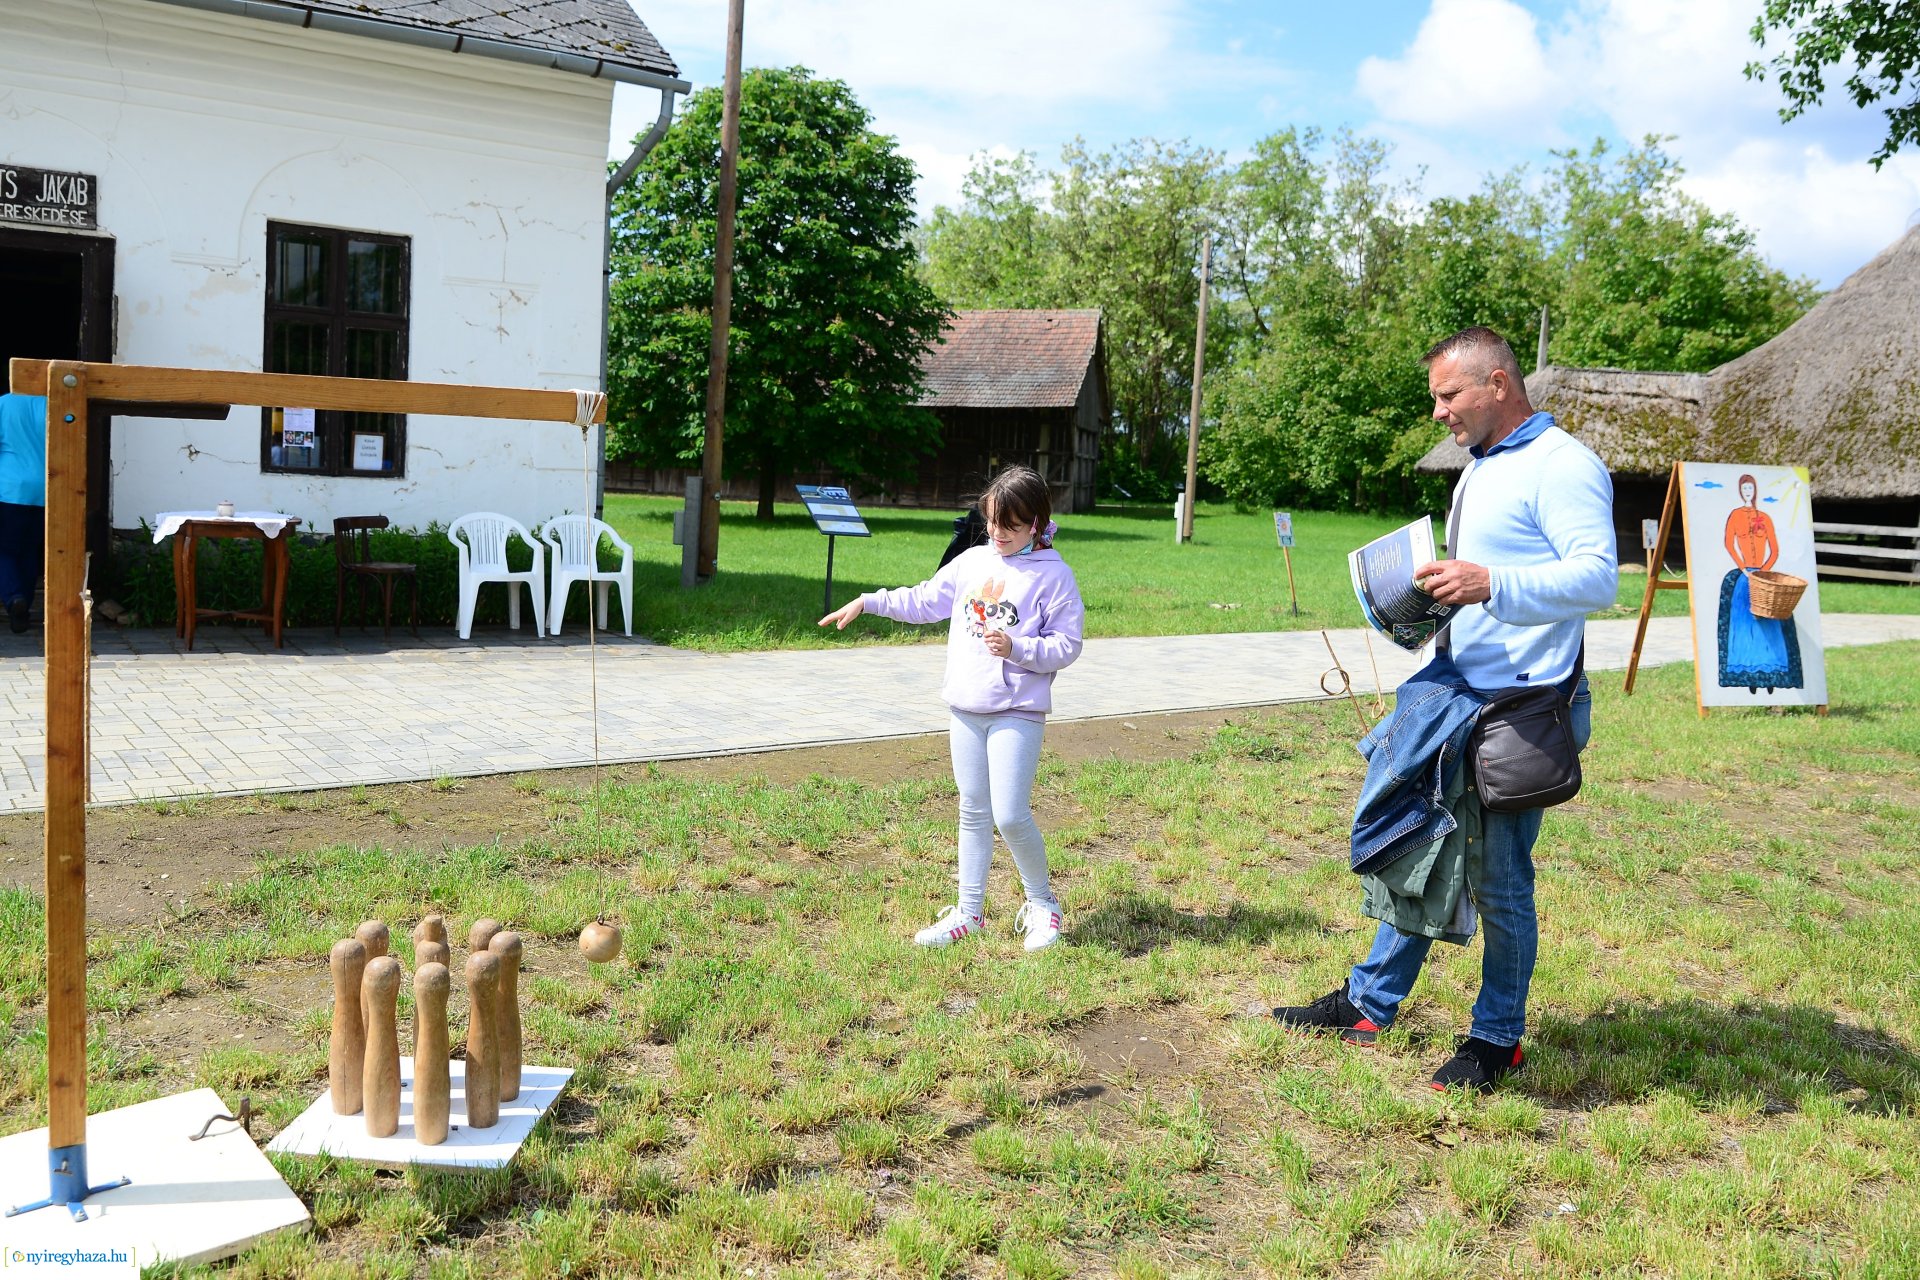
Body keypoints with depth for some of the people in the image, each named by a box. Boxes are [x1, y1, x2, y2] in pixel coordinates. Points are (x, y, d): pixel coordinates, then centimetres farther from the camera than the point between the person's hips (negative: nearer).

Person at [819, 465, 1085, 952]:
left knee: (1010, 816, -9)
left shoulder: (1054, 576, -8)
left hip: (1017, 711, -5)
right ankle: (969, 912, 22)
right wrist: (868, 601, 10)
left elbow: (1066, 646, -9)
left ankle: (1042, 903, 15)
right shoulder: (972, 561, 8)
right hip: (966, 709, 6)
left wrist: (1016, 648, -22)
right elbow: (925, 601, 17)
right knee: (973, 812, 12)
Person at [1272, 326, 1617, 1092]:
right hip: (1456, 690, 9)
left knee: (1498, 877, 0)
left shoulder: (1562, 465, -11)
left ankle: (1497, 1039, 17)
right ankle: (1368, 1005, 25)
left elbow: (1598, 576, -22)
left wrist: (1490, 585, -32)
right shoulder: (1478, 472, 20)